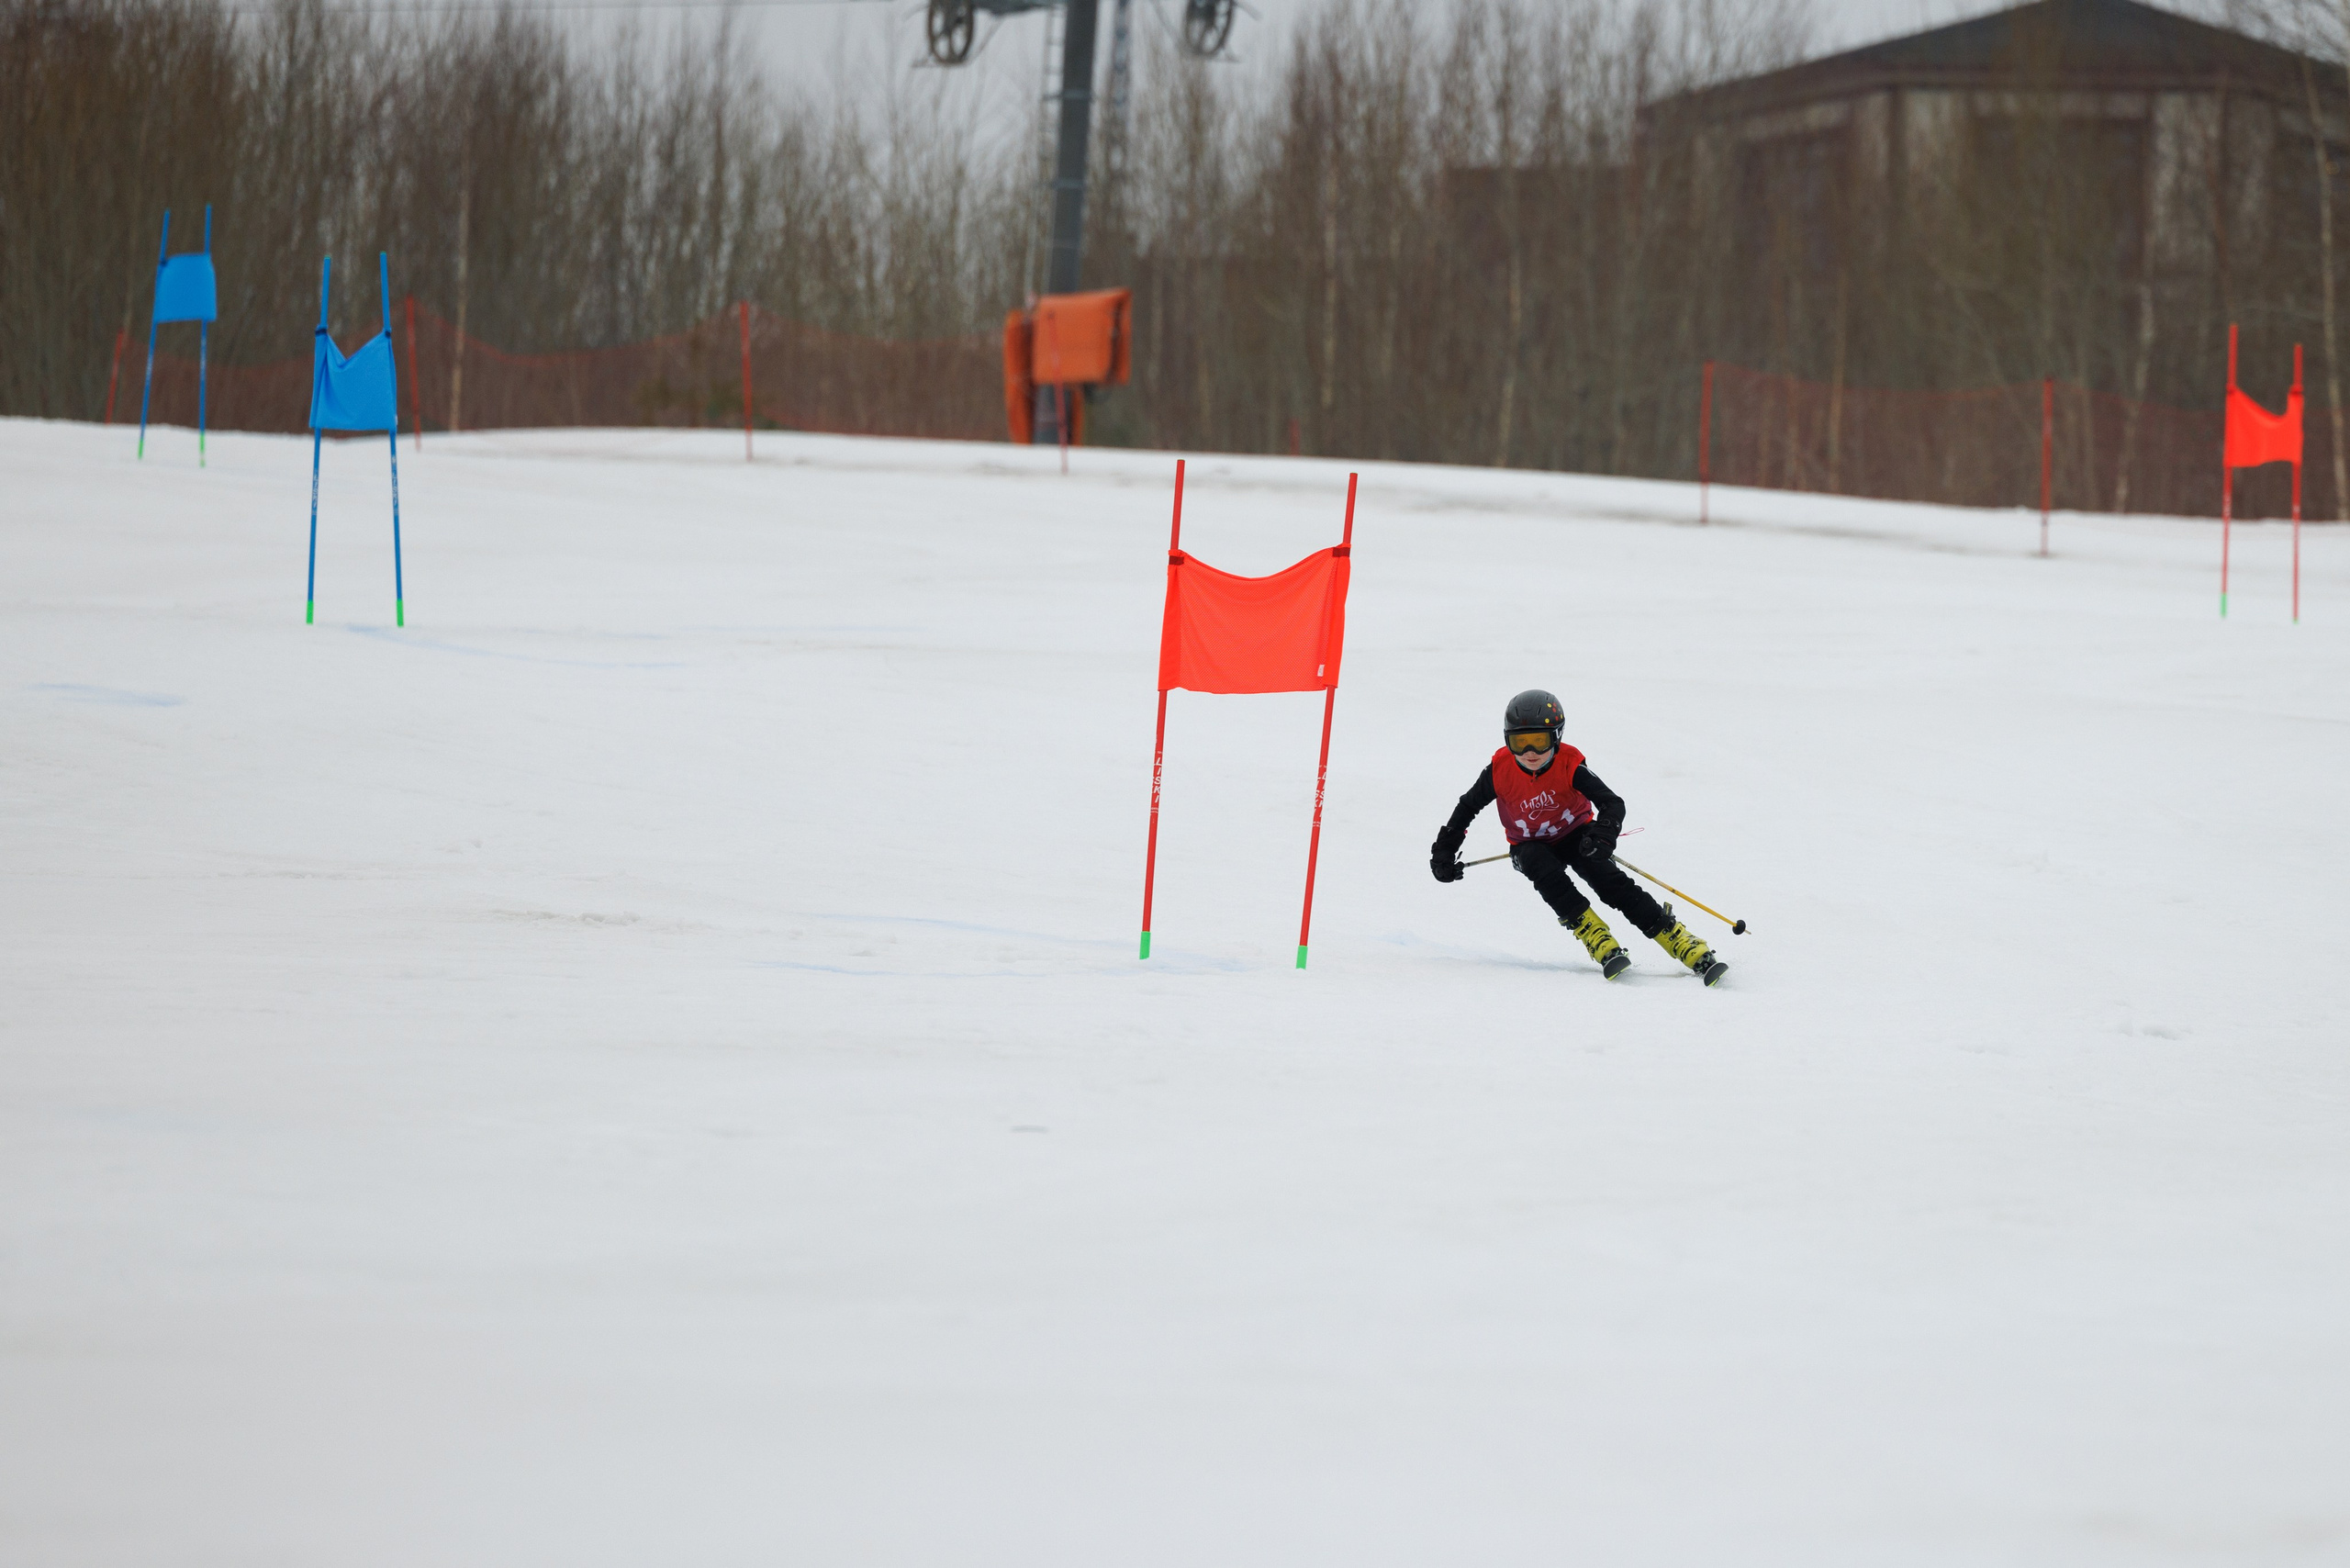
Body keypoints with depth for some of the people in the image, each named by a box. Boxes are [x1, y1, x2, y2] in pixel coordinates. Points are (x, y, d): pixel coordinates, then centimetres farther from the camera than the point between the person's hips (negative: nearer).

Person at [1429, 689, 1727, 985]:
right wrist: (1445, 850, -1)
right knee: (1543, 868, -34)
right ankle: (1598, 941, -37)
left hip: (1575, 836, -2)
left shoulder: (1569, 765, -23)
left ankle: (1681, 942, -30)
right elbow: (1467, 807, -3)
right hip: (1530, 847, 2)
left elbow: (1612, 803, -28)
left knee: (1608, 879, -27)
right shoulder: (1500, 770, -18)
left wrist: (1603, 834, -48)